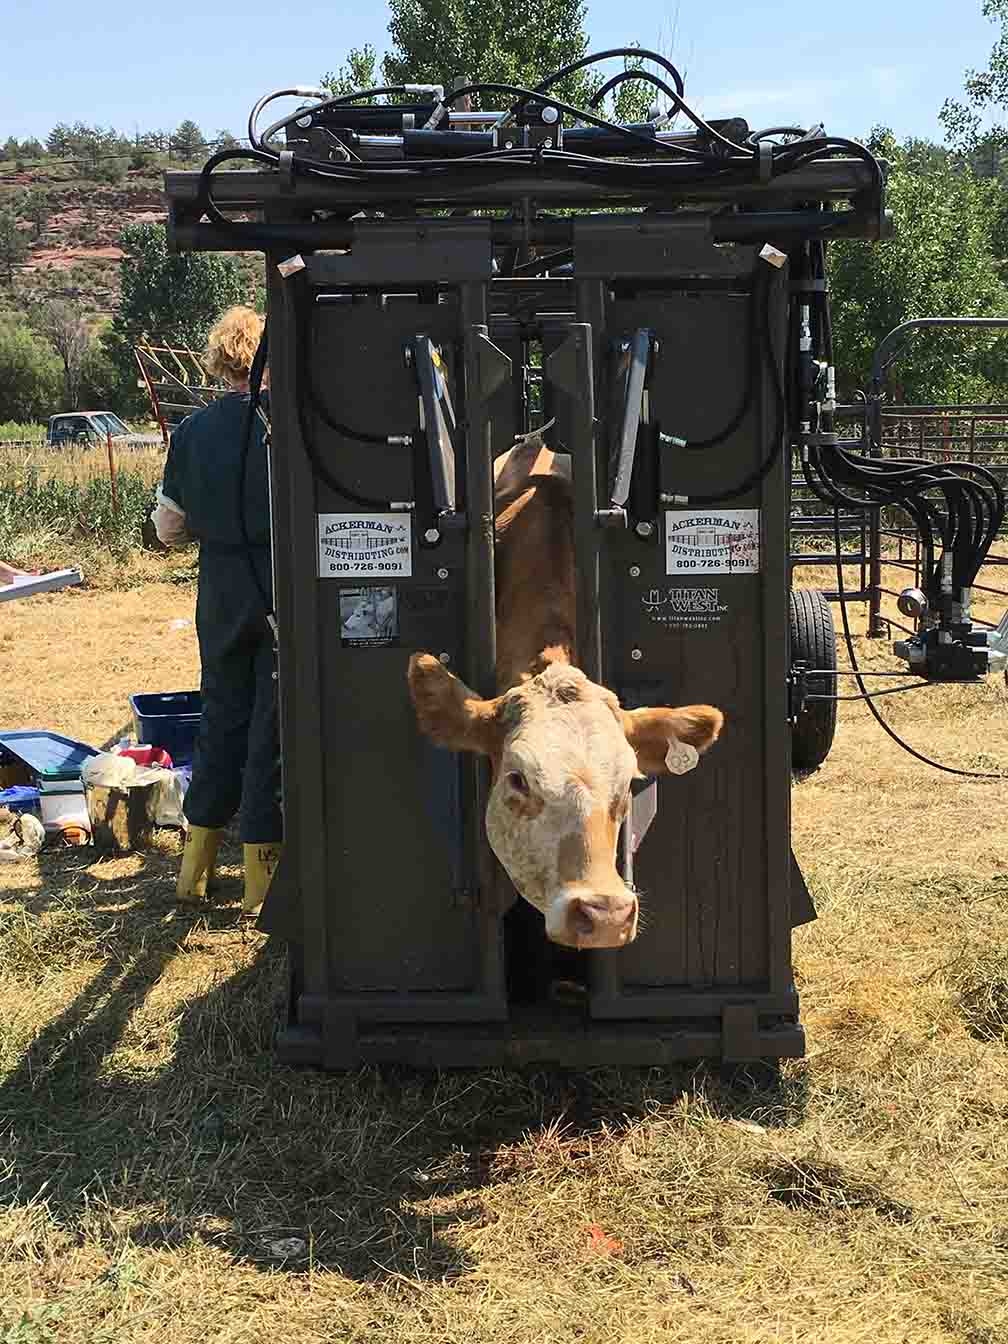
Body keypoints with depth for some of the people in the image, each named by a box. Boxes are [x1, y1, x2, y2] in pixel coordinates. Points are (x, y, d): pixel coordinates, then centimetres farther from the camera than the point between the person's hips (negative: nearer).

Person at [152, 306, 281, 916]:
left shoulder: (192, 431, 1)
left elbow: (169, 527, 5)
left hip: (222, 598, 5)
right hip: (285, 596, -5)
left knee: (223, 716, 17)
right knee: (274, 727, 4)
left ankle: (196, 864, 24)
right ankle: (261, 877, 10)